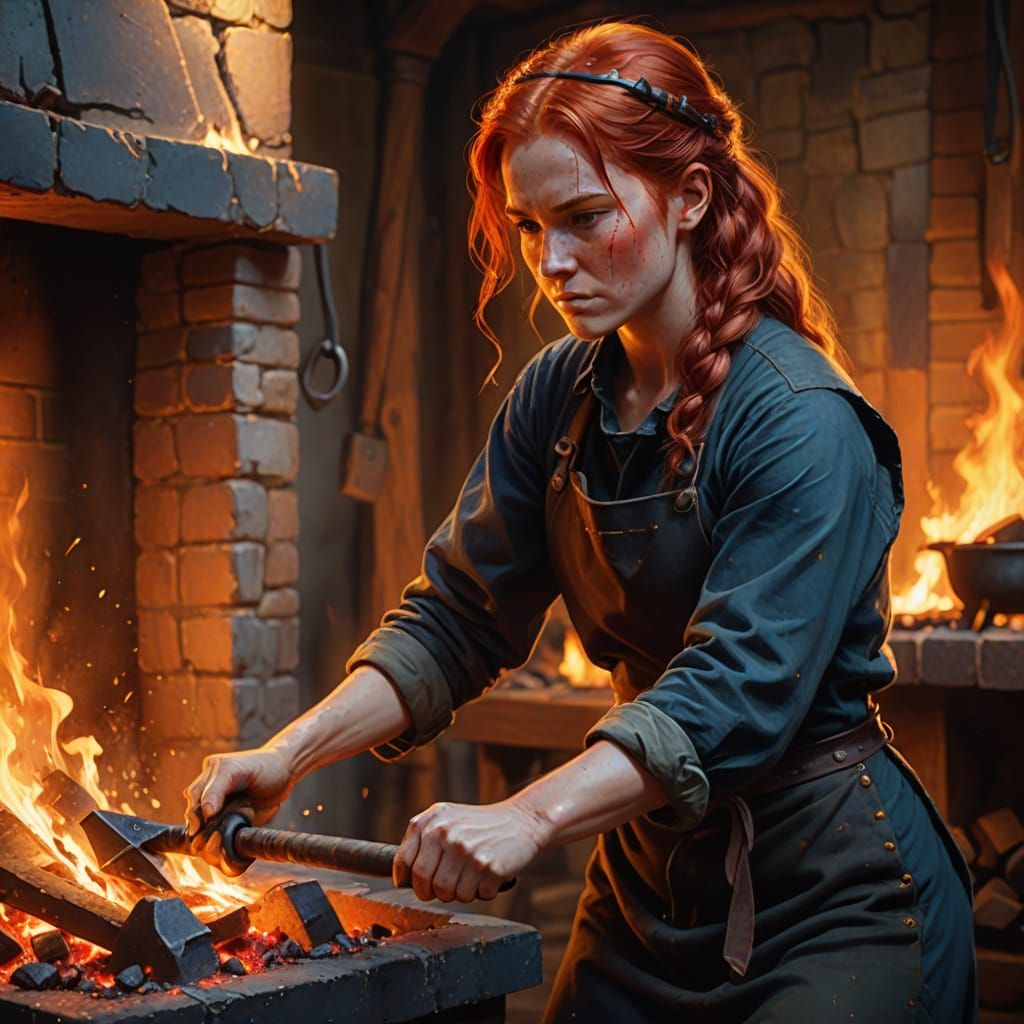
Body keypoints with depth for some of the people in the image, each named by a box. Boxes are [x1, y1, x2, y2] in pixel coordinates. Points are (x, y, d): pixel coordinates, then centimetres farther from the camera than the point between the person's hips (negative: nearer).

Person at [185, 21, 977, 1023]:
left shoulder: (800, 420, -21)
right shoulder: (557, 397, 1)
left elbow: (736, 687, -29)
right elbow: (453, 619, 0)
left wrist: (530, 818, -40)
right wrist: (291, 754, -13)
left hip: (833, 894, -6)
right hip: (647, 870, 6)